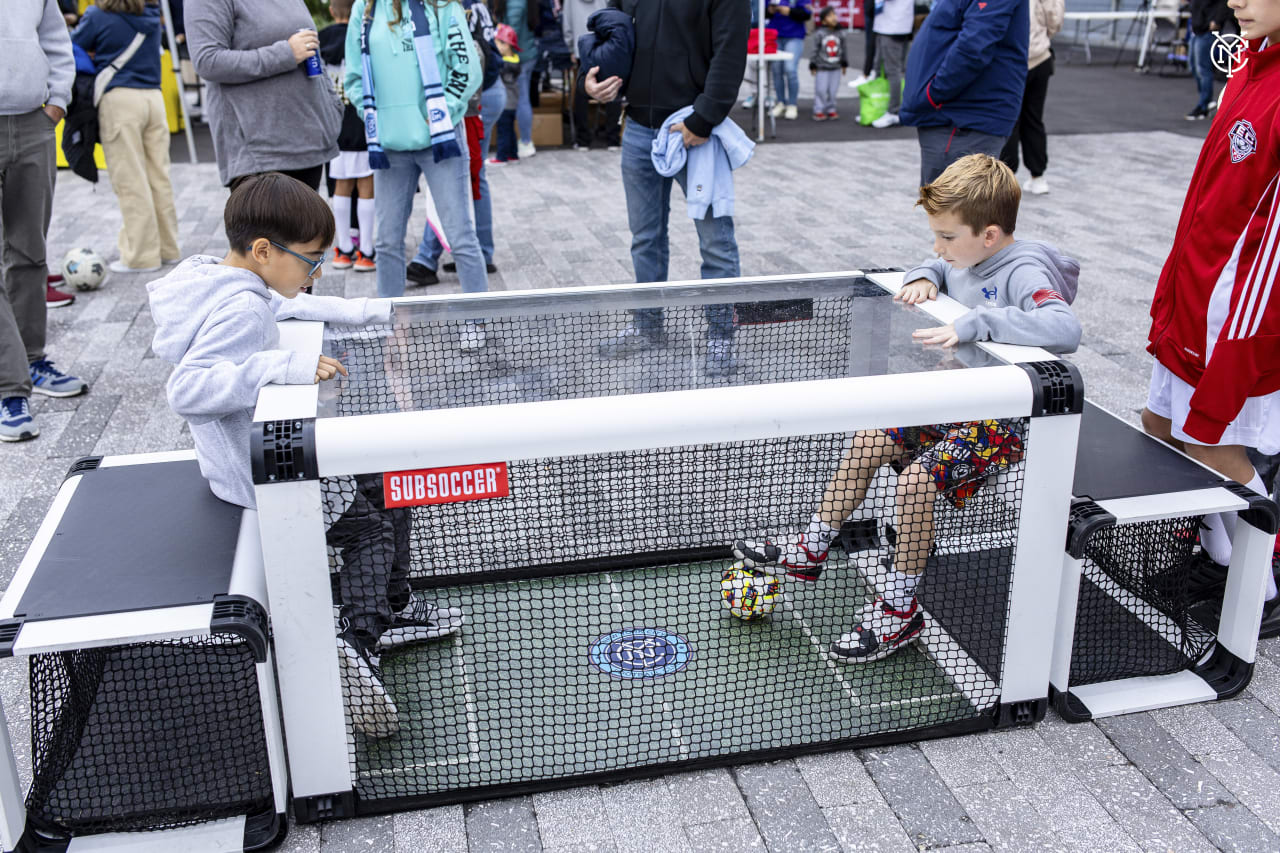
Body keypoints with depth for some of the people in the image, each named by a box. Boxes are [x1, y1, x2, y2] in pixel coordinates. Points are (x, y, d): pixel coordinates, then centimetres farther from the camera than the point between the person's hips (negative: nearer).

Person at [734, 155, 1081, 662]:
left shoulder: (1024, 273, -23)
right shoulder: (965, 259, 3)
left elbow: (1065, 329, -42)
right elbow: (938, 266, 28)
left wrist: (974, 323, -46)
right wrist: (923, 278, 2)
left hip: (1004, 421, -10)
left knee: (915, 481, -23)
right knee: (869, 441, 8)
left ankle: (899, 611, -5)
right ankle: (809, 551, 21)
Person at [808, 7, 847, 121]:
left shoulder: (839, 34, 4)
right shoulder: (819, 34, -9)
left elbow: (844, 49, 13)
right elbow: (815, 49, -6)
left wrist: (844, 64, 15)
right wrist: (813, 65, -7)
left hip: (836, 68, 4)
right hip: (822, 68, -4)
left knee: (833, 90, 7)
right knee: (821, 90, -4)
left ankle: (830, 109, 18)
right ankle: (819, 110, 4)